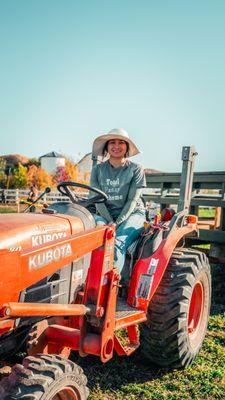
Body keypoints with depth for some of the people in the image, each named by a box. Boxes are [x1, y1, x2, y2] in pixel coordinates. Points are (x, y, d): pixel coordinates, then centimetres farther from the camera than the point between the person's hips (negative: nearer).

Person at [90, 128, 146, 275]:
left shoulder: (136, 169, 1)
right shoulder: (98, 170, 8)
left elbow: (132, 200, -5)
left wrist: (117, 222, -15)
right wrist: (110, 221, -12)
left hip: (132, 214, -2)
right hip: (105, 214, 2)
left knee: (118, 243, -31)